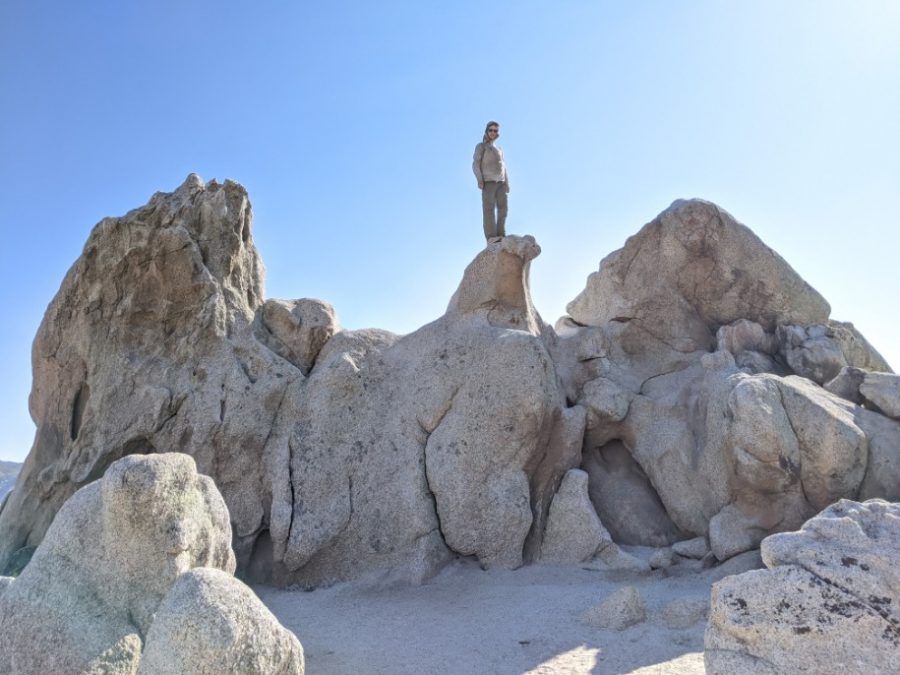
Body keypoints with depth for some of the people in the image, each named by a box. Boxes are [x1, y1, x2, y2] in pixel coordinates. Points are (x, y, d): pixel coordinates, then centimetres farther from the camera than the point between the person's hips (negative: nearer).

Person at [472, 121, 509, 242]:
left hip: (500, 182, 6)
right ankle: (491, 236, -20)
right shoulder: (481, 146, 6)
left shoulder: (499, 149, 24)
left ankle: (500, 235, -2)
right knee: (489, 208, -14)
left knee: (503, 208, -4)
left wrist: (507, 183, 10)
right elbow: (476, 164, -3)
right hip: (488, 181, -6)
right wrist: (479, 179, -16)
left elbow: (503, 167, 21)